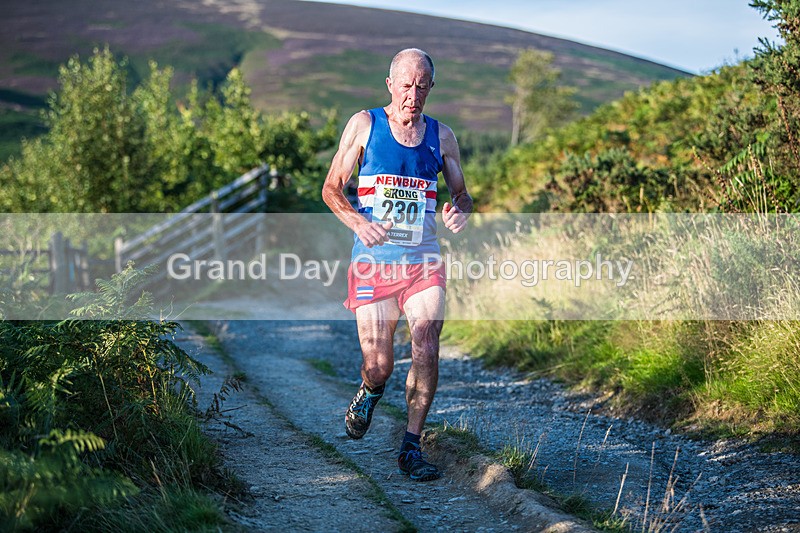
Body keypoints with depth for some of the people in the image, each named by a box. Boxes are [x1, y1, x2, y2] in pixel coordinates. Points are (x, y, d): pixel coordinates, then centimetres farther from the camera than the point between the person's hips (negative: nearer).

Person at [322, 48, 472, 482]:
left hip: (423, 259, 2)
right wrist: (358, 222, -17)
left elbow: (461, 193, 17)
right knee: (378, 365, -2)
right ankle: (370, 392, 36)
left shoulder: (441, 136, 9)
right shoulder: (364, 125, 2)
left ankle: (411, 448, -2)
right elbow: (331, 188, 3)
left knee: (426, 352, -15)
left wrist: (460, 210, -9)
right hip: (374, 260, -1)